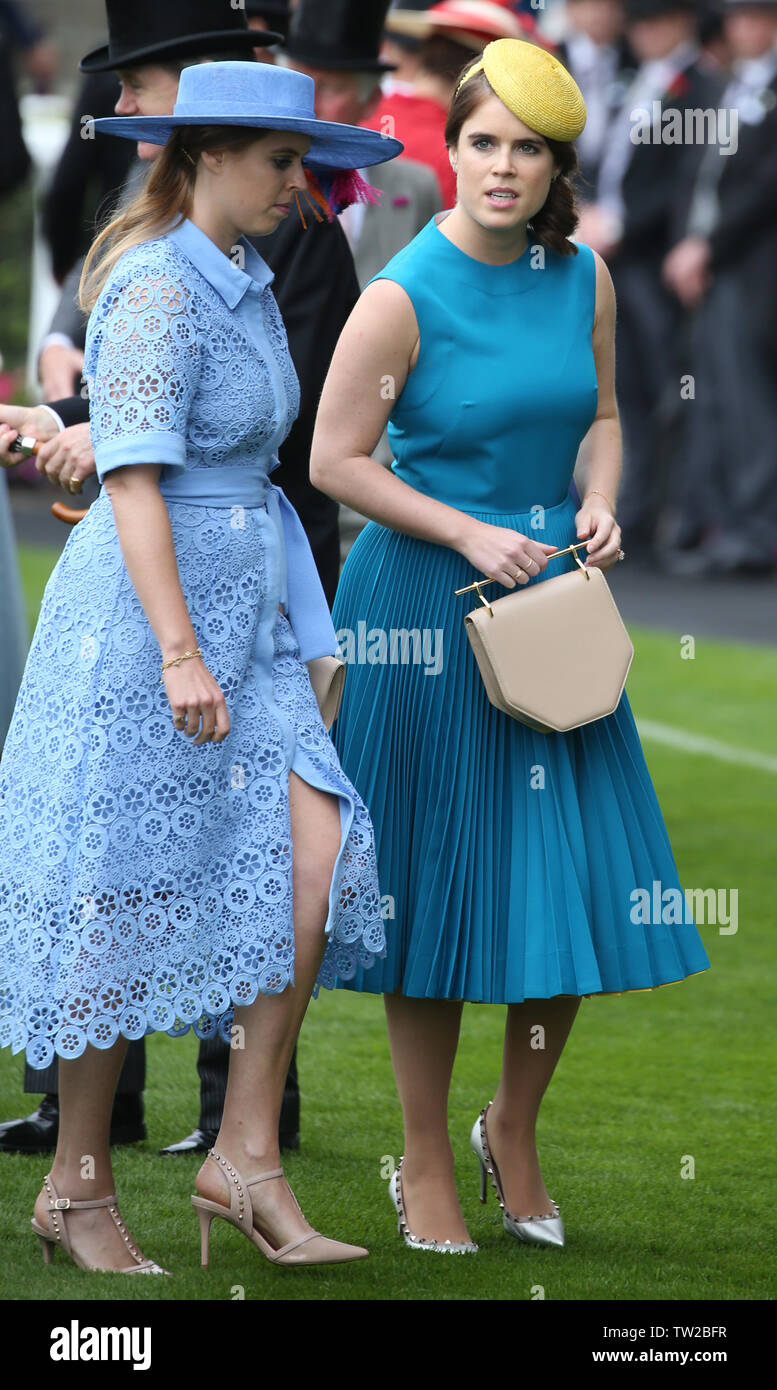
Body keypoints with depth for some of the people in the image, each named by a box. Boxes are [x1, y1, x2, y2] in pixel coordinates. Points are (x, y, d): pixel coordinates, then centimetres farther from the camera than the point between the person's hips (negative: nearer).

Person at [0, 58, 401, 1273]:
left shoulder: (247, 287, 14)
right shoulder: (158, 293, -14)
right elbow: (134, 480, -19)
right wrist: (179, 654, -25)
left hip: (243, 615, 8)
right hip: (142, 617, -8)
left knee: (312, 856, -6)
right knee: (131, 906, -2)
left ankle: (245, 1159, -3)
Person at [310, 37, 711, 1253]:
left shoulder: (583, 279, 2)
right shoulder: (404, 296, -14)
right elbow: (336, 460, -11)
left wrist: (599, 508, -2)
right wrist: (469, 535, -15)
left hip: (548, 600, 5)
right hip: (427, 604, -5)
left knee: (571, 873, 3)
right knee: (436, 882, 2)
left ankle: (514, 1131, 25)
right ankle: (425, 1164, 16)